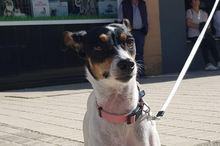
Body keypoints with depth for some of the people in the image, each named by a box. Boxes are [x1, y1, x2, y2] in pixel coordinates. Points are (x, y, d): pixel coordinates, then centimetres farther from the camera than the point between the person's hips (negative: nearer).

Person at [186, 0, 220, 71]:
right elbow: (189, 24, -8)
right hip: (193, 36, -5)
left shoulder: (204, 13, 20)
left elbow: (208, 25, 18)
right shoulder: (189, 11, 5)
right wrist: (199, 27, -12)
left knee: (212, 44, -24)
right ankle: (208, 64, -37)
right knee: (204, 44, -31)